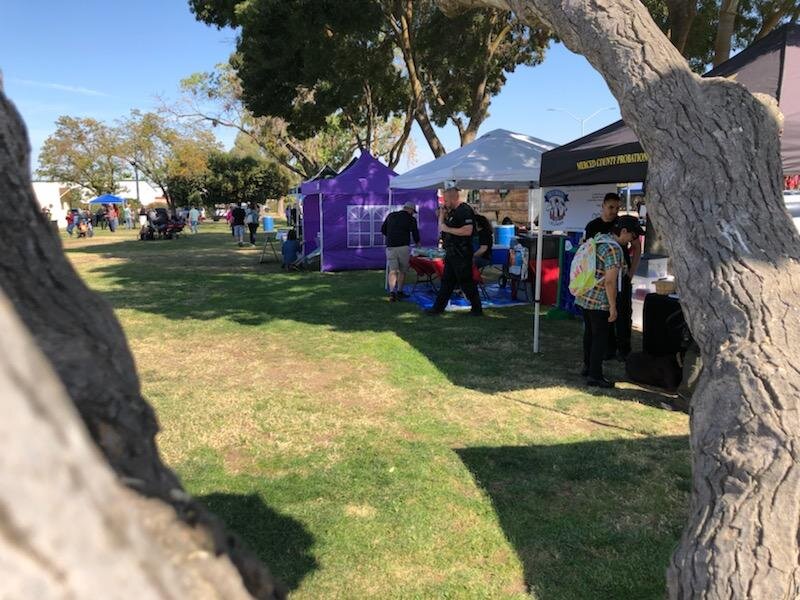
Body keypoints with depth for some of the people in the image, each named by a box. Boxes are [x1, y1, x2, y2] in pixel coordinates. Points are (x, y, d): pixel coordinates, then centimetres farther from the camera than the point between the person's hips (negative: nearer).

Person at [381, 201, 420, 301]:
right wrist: (417, 242, 23)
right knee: (402, 270, 10)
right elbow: (415, 232, 4)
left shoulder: (390, 215, 13)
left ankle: (392, 292, -14)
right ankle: (399, 291, 14)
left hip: (390, 247, 3)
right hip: (403, 247, -3)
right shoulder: (410, 219, 1)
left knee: (392, 271, 1)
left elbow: (383, 230, 16)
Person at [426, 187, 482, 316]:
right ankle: (438, 307, 20)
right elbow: (442, 227, 21)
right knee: (446, 281, 13)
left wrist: (448, 229, -20)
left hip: (461, 255, -10)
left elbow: (468, 230, -27)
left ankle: (477, 309, 10)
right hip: (452, 254, 10)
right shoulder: (453, 211, 15)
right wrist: (442, 215, 7)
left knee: (466, 282, -1)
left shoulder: (465, 210, -15)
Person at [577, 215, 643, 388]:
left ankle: (588, 366, 32)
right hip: (600, 301, -9)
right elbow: (610, 281, -23)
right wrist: (613, 307, -17)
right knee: (601, 337, 1)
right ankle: (594, 376, 7)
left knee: (590, 332, 20)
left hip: (585, 296, 9)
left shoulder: (600, 239, 7)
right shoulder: (614, 250, -20)